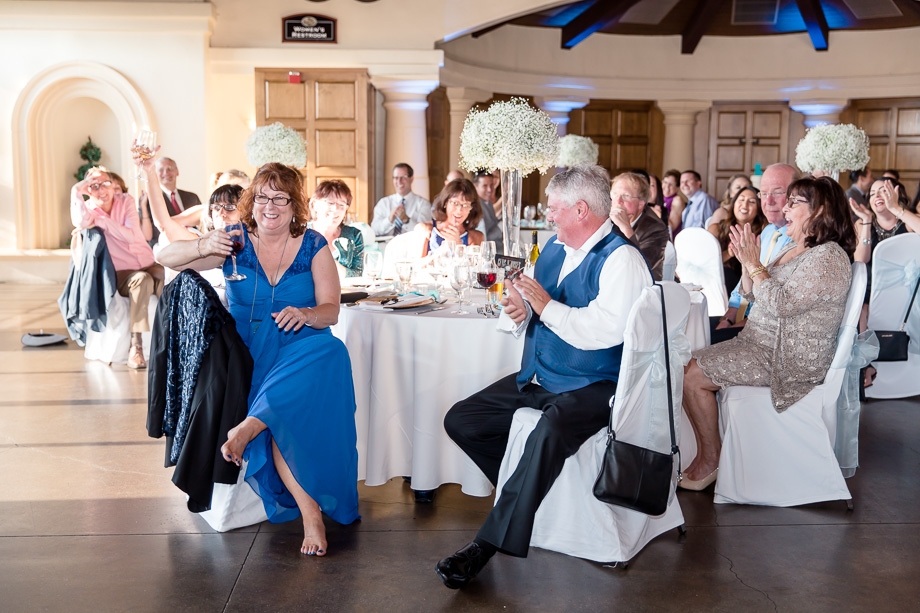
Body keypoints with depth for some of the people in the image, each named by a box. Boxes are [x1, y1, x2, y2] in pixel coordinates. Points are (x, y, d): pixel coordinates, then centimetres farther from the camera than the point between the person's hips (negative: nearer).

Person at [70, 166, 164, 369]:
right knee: (142, 279, -35)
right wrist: (77, 190, -19)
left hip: (147, 264, 3)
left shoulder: (126, 201, 5)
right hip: (121, 274, -3)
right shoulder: (88, 208, 2)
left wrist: (101, 220, -15)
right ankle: (135, 346, -36)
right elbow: (81, 223, -25)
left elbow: (130, 236, -11)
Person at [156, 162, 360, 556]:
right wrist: (203, 248, -26)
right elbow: (166, 257, -4)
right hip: (249, 353, 0)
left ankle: (248, 426, -38)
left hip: (301, 350, 0)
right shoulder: (236, 241, 4)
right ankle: (309, 509, -27)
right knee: (277, 419, -30)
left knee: (331, 354, -36)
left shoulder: (314, 246, 3)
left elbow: (331, 311, -2)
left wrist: (305, 314, -26)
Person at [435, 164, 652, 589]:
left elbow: (606, 331, -27)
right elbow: (532, 311, 22)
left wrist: (547, 306, -18)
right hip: (537, 379, 9)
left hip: (591, 386, -9)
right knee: (460, 421, 1)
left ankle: (490, 543, -27)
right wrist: (518, 311, -2)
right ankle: (527, 493, 14)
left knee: (550, 434, -38)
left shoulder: (621, 258, -13)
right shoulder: (554, 248, 14)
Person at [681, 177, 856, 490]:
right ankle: (705, 452, 4)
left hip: (788, 359, -10)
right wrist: (746, 262, 1)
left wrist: (755, 264, -16)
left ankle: (711, 460, 1)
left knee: (694, 377, -16)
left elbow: (779, 304, -25)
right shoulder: (793, 248, 14)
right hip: (759, 343, 10)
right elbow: (751, 294, 18)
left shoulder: (829, 258, -17)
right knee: (690, 363, 0)